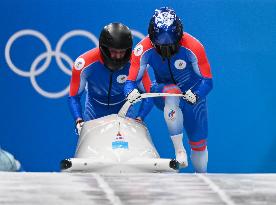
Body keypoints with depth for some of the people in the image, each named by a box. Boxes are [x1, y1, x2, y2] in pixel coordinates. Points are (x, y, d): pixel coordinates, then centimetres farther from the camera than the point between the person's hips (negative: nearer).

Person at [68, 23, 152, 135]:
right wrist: (79, 121, -33)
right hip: (94, 112, 0)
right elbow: (74, 97, -18)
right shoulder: (85, 63, -28)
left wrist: (139, 118, -28)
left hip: (123, 112, 0)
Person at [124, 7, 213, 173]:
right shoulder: (144, 49, -25)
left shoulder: (193, 47, -27)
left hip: (192, 94, 1)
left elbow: (207, 81, -23)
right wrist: (131, 92, -46)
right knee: (172, 94, -38)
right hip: (163, 93, -1)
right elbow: (131, 82, -22)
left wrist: (196, 95, -44)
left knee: (199, 144, 5)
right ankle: (179, 149, -33)